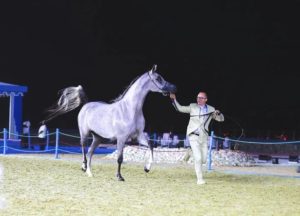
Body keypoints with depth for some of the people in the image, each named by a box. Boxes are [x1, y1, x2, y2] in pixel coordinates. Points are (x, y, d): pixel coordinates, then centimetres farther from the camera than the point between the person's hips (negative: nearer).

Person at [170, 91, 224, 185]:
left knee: (203, 160, 6)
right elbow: (180, 108, 11)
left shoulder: (211, 110, 5)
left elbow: (221, 119, 7)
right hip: (193, 136, -3)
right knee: (198, 158, -14)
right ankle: (199, 179, -5)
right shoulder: (192, 107, 3)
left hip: (204, 137, 3)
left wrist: (218, 113, -15)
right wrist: (174, 99, -1)